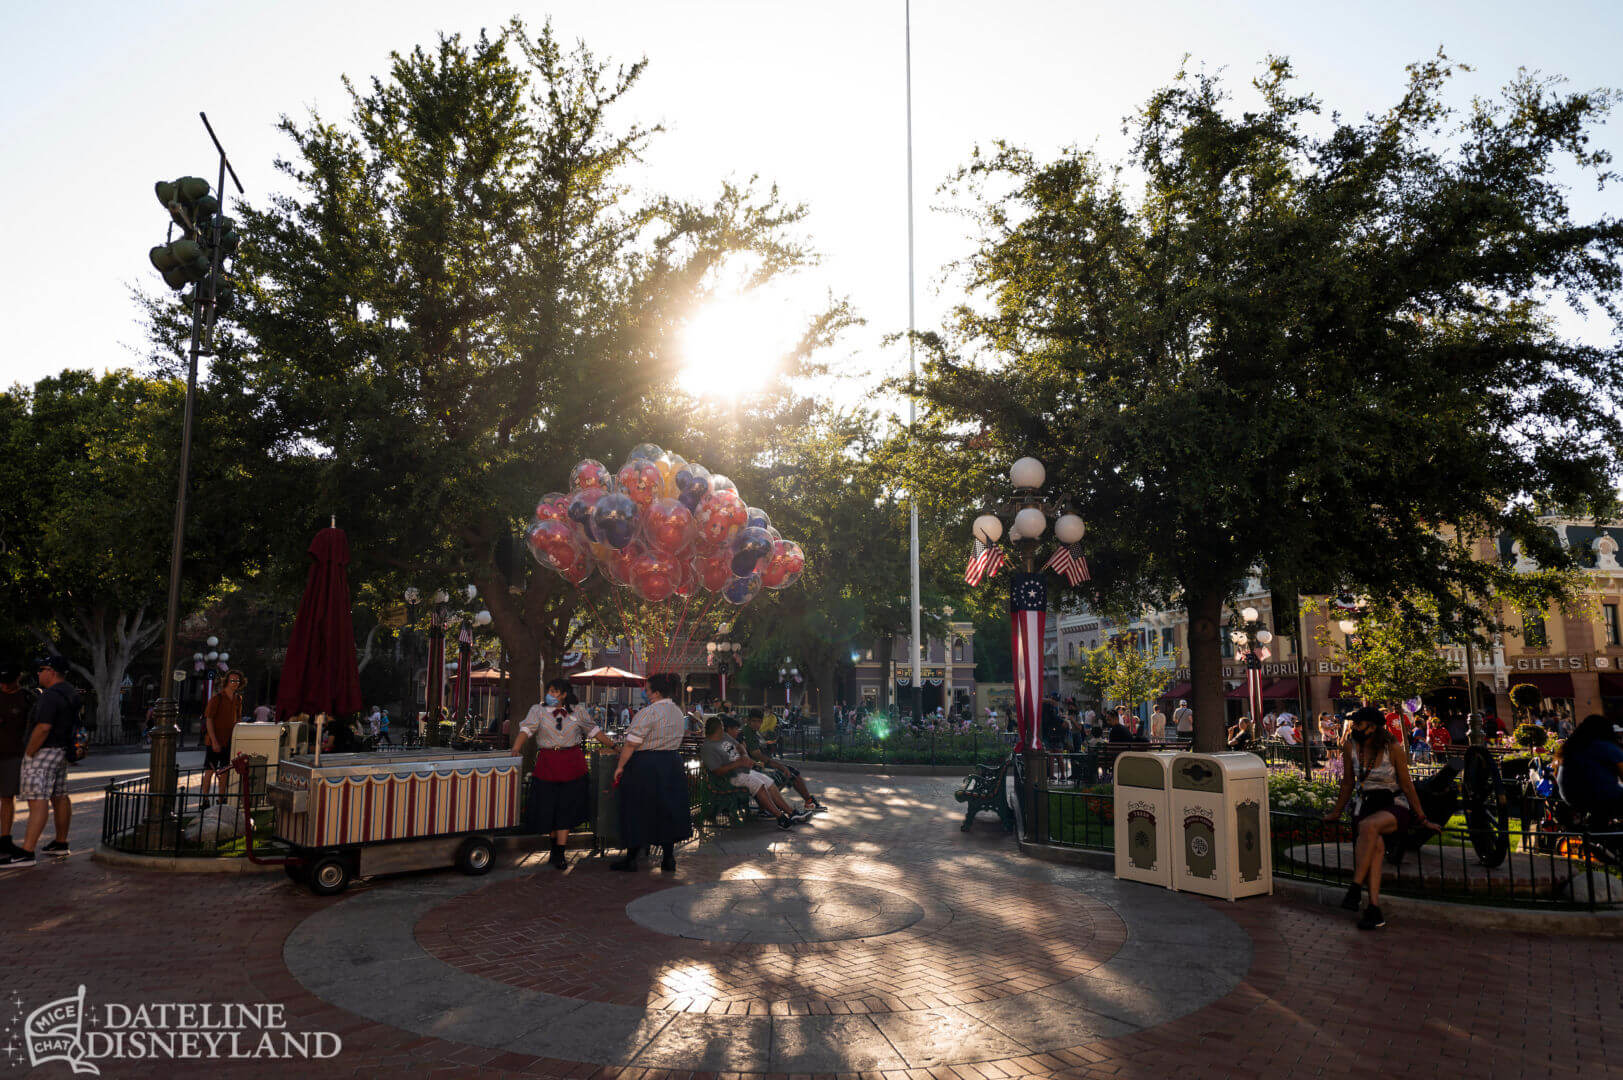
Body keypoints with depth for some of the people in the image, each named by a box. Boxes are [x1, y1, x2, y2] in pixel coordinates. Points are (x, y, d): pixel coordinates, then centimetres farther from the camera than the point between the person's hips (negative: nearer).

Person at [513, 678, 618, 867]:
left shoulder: (577, 710, 6)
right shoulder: (538, 710, 3)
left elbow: (593, 731, 13)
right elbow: (526, 730, -9)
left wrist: (614, 746, 11)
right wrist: (515, 749, -25)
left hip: (572, 764, 0)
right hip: (547, 764, 0)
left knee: (567, 807, -3)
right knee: (547, 807, 6)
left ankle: (559, 853, 3)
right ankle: (555, 843, 28)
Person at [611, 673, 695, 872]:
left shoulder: (648, 713, -17)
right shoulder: (678, 713, 8)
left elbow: (631, 744, -18)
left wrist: (620, 767, -10)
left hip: (645, 766, -7)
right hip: (672, 764, 7)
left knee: (638, 813, 5)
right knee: (667, 811, 13)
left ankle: (631, 859, 14)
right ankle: (669, 859, 17)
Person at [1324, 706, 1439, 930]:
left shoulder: (1393, 748, -12)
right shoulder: (1350, 747, -1)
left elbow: (1407, 786, -4)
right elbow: (1348, 783, 12)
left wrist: (1422, 820, -1)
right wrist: (1336, 813, 19)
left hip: (1395, 806, -3)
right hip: (1366, 806, 3)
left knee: (1368, 826, -36)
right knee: (1376, 846, -28)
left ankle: (1355, 889, -35)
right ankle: (1374, 909, -34)